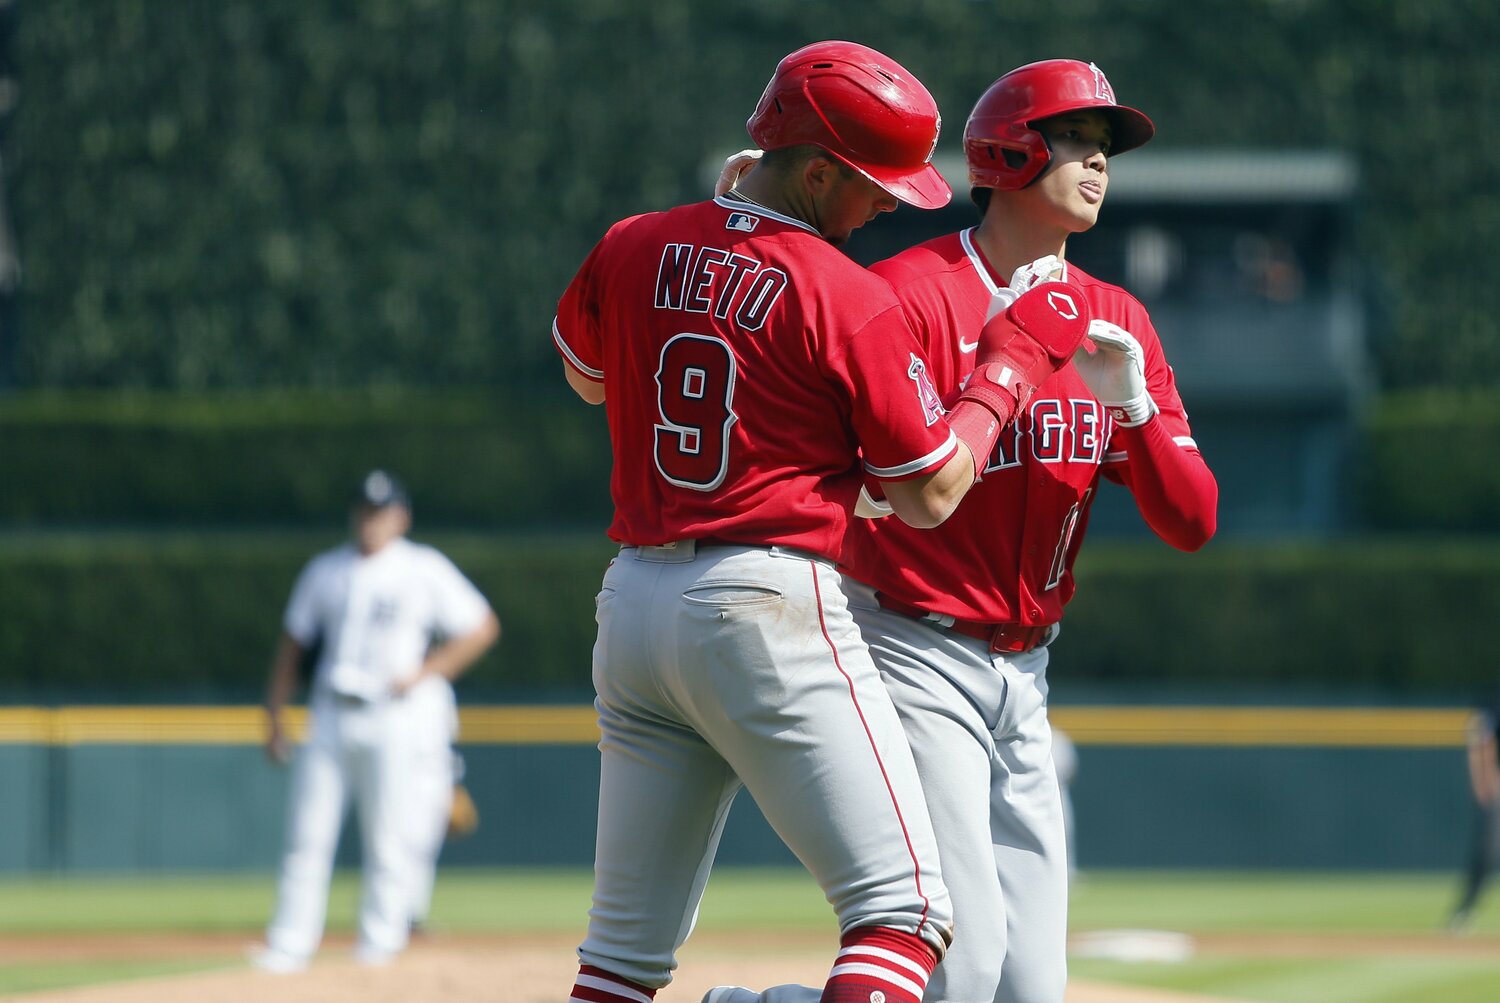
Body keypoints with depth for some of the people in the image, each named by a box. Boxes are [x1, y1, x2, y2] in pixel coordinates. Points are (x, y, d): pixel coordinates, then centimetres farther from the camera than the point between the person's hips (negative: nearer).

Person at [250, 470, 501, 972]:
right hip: (330, 718, 4)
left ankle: (379, 942, 2)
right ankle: (289, 946, 1)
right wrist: (274, 718, 10)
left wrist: (423, 674, -8)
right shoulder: (324, 571, 12)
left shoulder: (425, 570, 0)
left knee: (391, 841, -5)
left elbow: (482, 627, 0)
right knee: (307, 834, -1)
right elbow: (291, 644, 16)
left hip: (398, 719, -4)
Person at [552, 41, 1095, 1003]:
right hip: (770, 600, -7)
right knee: (905, 907, -9)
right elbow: (932, 494, -3)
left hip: (631, 598, 7)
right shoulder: (851, 300, -9)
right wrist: (1011, 361, 10)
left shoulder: (631, 251, 7)